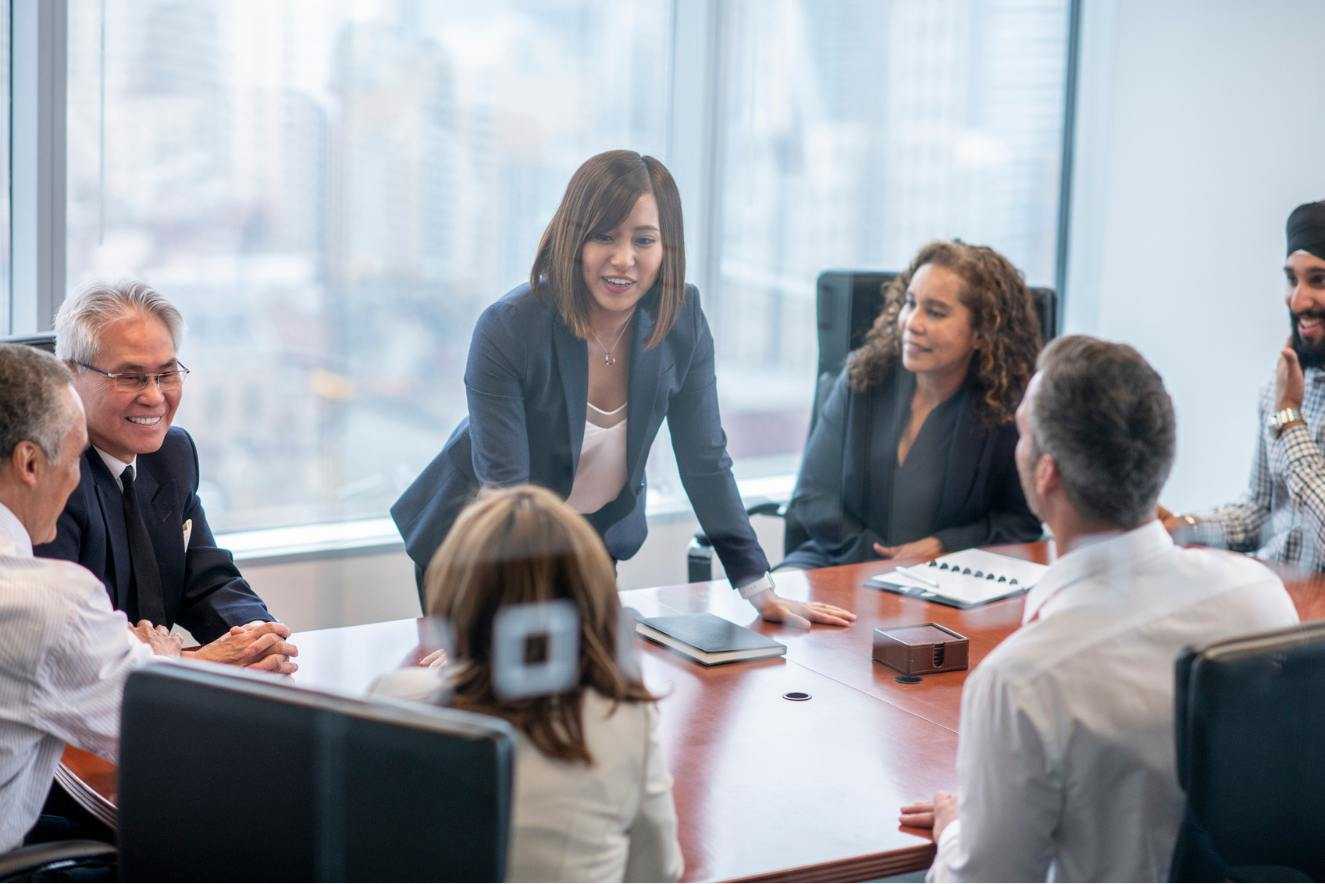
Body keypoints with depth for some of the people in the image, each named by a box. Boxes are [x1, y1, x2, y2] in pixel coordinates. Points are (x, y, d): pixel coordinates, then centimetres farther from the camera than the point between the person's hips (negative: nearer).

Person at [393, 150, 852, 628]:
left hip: (597, 536, 4)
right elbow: (505, 487, -30)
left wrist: (762, 592, -12)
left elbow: (706, 462, -9)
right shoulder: (507, 329, -29)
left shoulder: (682, 320, -16)